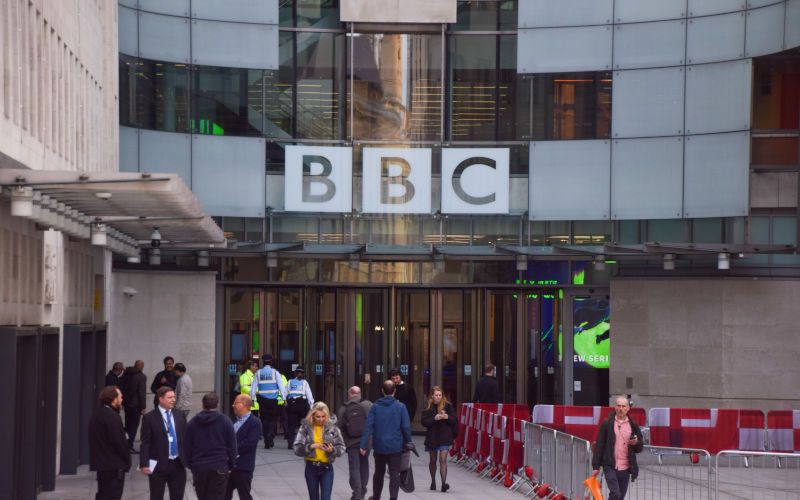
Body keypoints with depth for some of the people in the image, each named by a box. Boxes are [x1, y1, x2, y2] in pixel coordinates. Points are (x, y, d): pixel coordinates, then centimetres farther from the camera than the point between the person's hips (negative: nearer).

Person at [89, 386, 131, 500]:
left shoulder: (96, 414, 13)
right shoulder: (112, 417, -18)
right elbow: (119, 442, -19)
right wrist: (127, 461, -6)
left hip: (100, 464, 10)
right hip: (114, 467, -10)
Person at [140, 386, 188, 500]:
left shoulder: (179, 416, 10)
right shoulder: (149, 418, -5)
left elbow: (185, 439, 13)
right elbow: (145, 443, -7)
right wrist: (144, 464, -14)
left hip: (178, 465, 4)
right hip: (158, 465, -4)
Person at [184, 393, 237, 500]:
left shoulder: (192, 423, 6)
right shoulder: (225, 421, -1)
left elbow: (187, 447, 8)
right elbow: (232, 446, 0)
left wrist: (190, 465, 15)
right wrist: (231, 466, 9)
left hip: (198, 468, 3)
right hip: (219, 467, -3)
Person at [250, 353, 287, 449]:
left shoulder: (258, 373, 5)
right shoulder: (275, 372, -2)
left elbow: (253, 387, 8)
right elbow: (281, 386, -4)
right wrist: (284, 398, 0)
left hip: (262, 400, 2)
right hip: (273, 400, -2)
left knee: (264, 419, 7)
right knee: (273, 419, 5)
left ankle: (266, 442, 6)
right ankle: (270, 435, -20)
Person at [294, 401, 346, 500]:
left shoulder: (332, 427, -2)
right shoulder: (305, 427, -3)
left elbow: (341, 447, 1)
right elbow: (297, 448, -8)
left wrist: (332, 450, -19)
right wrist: (311, 446, -23)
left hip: (327, 467, -1)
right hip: (311, 467, 1)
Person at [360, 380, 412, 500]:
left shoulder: (375, 406, -2)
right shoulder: (400, 407, -5)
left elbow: (368, 426, -7)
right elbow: (406, 427, -6)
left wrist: (363, 445, -9)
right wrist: (408, 443, 6)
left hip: (379, 446, 2)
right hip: (396, 447, -2)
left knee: (379, 472, 18)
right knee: (394, 473, -1)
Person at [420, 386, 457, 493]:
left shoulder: (447, 406, 0)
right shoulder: (428, 407, 0)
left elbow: (455, 420, 2)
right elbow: (424, 422, -7)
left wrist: (447, 417, -18)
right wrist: (434, 418, -20)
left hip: (445, 437, -2)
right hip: (432, 436, 2)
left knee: (443, 460, -13)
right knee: (433, 460, 15)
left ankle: (444, 483, -20)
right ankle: (433, 481, 32)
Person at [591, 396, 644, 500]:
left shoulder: (633, 425, 9)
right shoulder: (607, 423, 1)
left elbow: (640, 447, 15)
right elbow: (599, 445, 2)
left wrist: (636, 443, -10)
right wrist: (596, 466, -2)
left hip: (625, 468, 4)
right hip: (610, 466, -4)